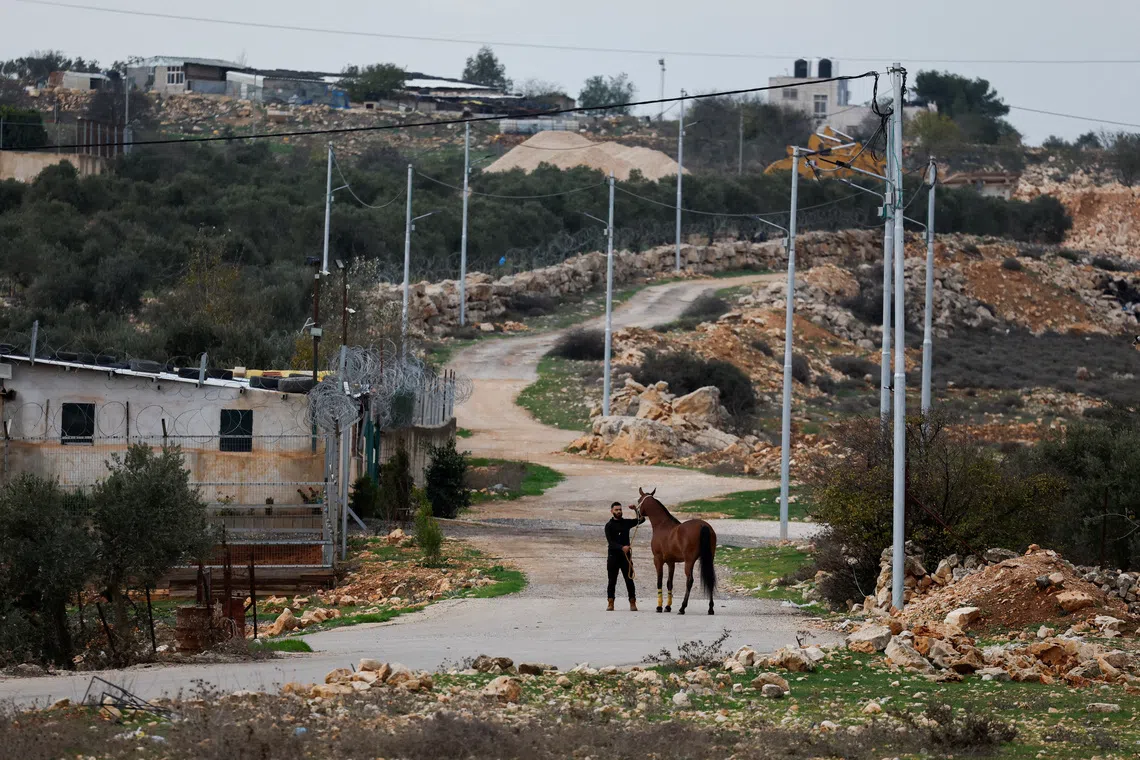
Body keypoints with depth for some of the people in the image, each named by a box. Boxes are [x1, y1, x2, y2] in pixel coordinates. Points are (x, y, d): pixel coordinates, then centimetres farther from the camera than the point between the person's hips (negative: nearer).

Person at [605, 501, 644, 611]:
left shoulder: (626, 523, 9)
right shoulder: (609, 526, -2)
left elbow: (641, 520, 7)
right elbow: (610, 542, -13)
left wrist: (636, 510, -9)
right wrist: (621, 547, -28)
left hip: (625, 555, 2)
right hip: (613, 555, -2)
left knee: (629, 580, -1)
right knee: (612, 581, 1)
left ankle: (632, 603, 2)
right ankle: (610, 603, 6)